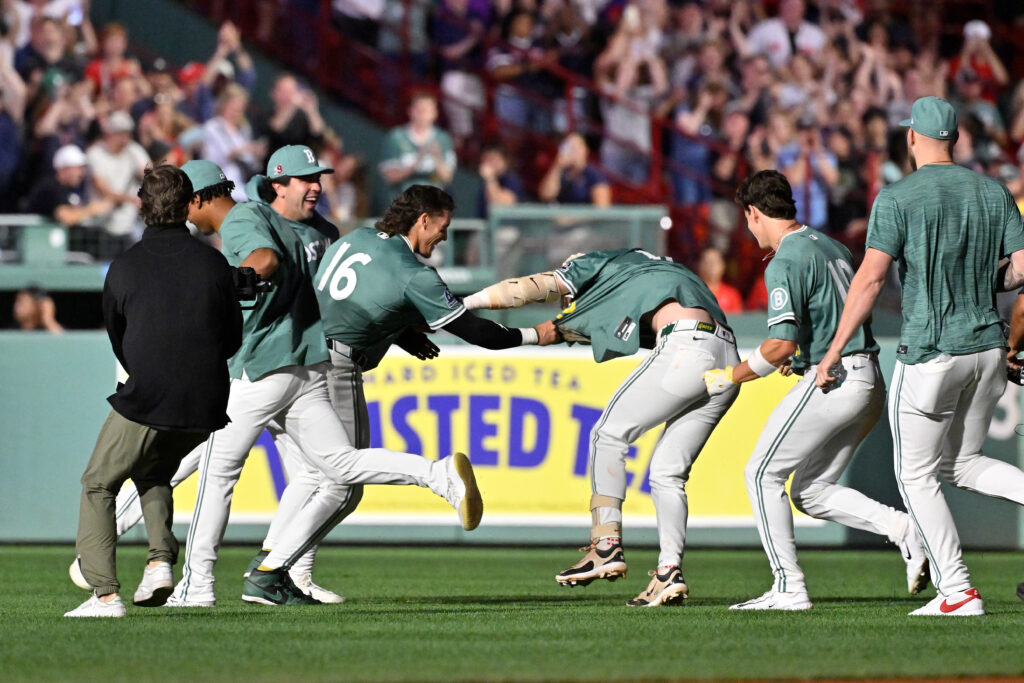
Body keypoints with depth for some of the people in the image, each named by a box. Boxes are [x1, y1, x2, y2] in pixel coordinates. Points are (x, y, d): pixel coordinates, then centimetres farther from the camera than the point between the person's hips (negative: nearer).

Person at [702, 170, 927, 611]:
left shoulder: (786, 263, -12)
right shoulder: (833, 248, 16)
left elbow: (781, 345, -20)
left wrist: (731, 377, -7)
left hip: (831, 382, -9)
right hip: (869, 381, 9)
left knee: (763, 474, 2)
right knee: (811, 492, 15)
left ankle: (789, 587, -2)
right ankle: (901, 527, -3)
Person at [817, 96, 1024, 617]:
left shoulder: (898, 198, -9)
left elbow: (870, 279, -15)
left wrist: (834, 352, -11)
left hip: (930, 353, -6)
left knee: (917, 475, 7)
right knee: (960, 464, 21)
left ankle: (957, 592, 3)